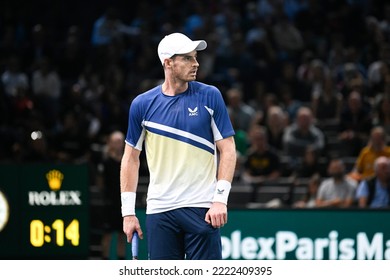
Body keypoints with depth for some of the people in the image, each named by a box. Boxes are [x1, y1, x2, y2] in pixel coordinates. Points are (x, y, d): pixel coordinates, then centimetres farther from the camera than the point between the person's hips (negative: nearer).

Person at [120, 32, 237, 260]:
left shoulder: (210, 96, 1)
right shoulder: (142, 104, 4)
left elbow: (228, 149, 1)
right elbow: (131, 158, 12)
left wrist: (220, 199, -9)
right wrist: (128, 211, 7)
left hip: (202, 208, -2)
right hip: (159, 211, 2)